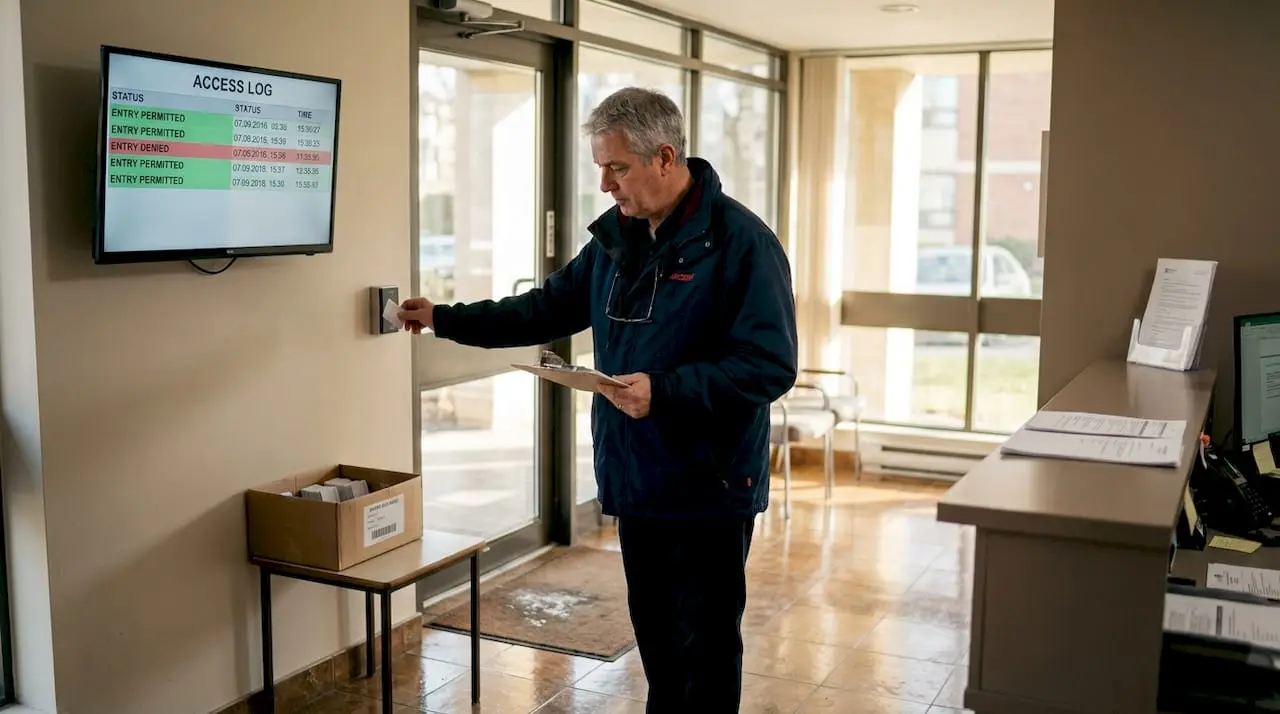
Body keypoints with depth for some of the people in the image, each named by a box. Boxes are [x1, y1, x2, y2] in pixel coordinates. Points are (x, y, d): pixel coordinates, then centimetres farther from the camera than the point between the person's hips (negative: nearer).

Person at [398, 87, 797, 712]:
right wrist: (446, 319, 10)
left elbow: (771, 365, -21)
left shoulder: (741, 242, -16)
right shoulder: (616, 236, 8)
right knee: (654, 636, 18)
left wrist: (665, 391, -28)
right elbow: (550, 309, 16)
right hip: (637, 479, 7)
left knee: (705, 649, 5)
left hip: (709, 487, -7)